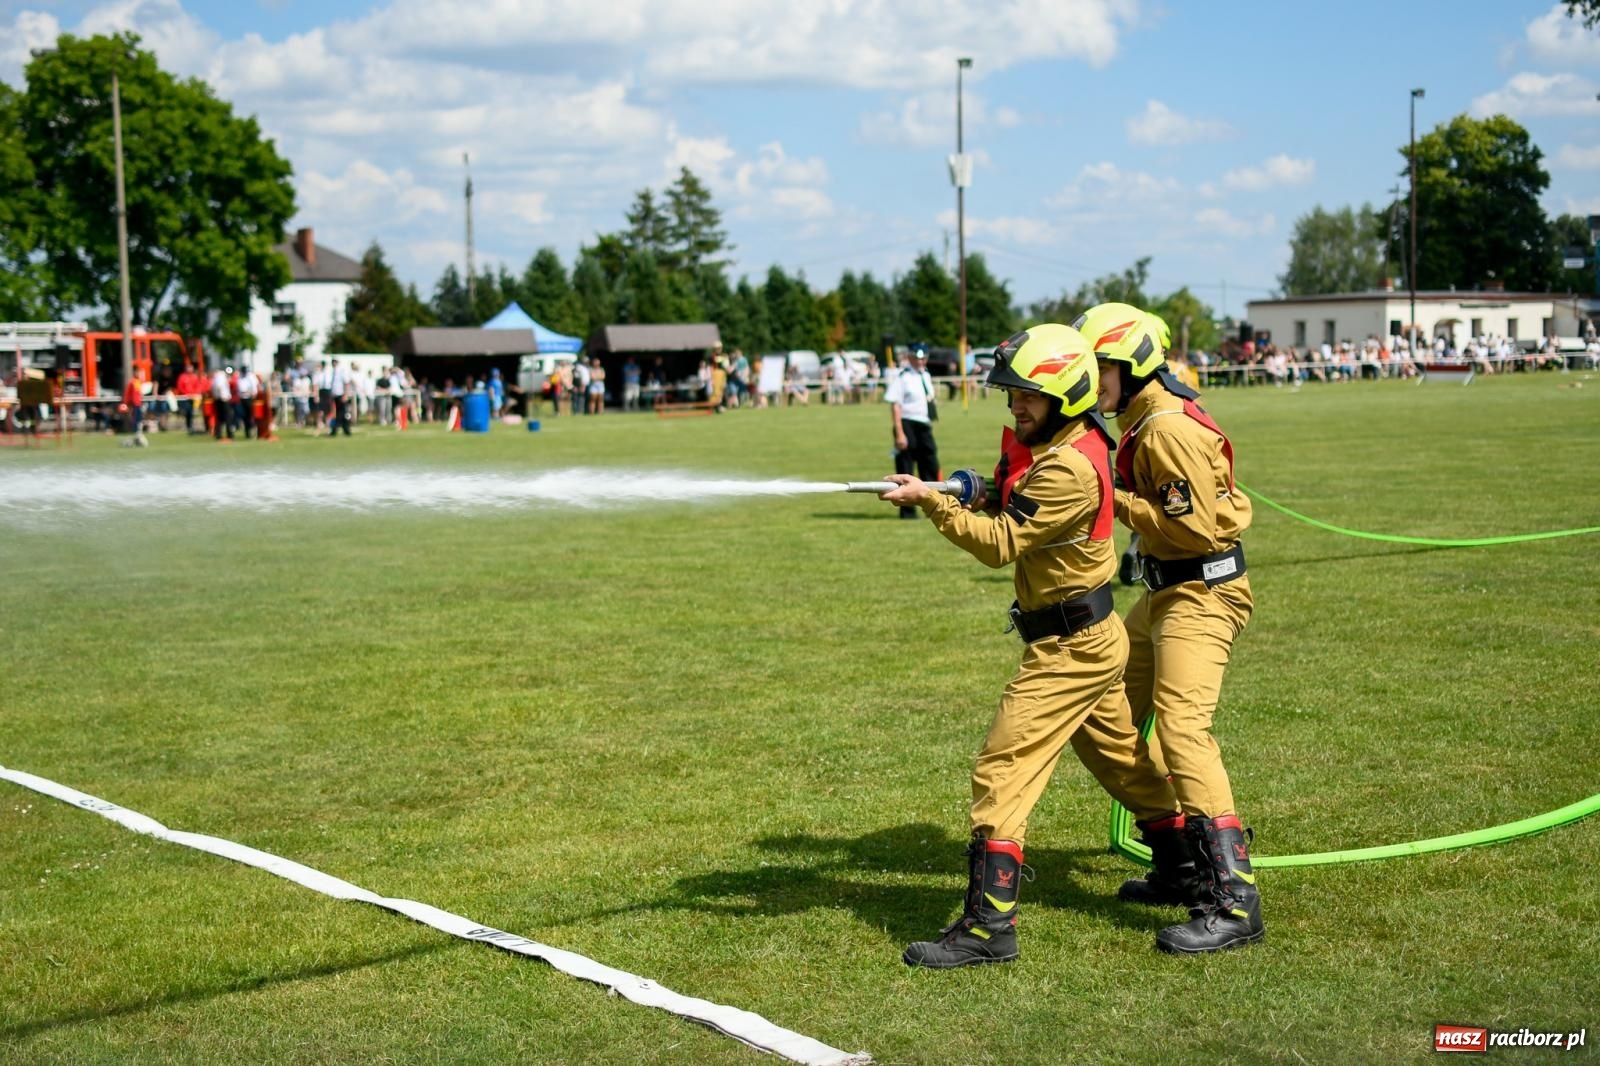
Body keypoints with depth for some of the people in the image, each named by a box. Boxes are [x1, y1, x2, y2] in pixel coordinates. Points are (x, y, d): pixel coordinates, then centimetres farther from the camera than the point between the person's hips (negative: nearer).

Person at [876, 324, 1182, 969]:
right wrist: (980, 492, -4)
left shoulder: (1070, 468, -23)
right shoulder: (1044, 444, 8)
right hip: (1092, 640, 11)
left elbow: (1001, 544, -25)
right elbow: (1007, 514, 15)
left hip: (1069, 648, -11)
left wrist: (929, 499, -30)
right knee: (1123, 762, 25)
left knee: (1002, 772, -11)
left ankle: (989, 926, -10)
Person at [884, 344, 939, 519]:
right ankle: (907, 510, 4)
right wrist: (900, 433, -20)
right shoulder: (901, 375, -11)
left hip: (924, 426, 8)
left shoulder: (925, 375, 14)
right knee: (905, 471, -2)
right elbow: (895, 405, -15)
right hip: (907, 425, -8)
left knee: (931, 468, 10)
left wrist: (930, 424, 18)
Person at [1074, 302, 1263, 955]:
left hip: (1200, 594, -11)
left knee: (1182, 729, -20)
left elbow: (1195, 527, -22)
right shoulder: (1143, 421, 12)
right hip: (1165, 591, 11)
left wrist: (1116, 501, -17)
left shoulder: (1169, 429, -20)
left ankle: (1234, 902, -22)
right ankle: (1180, 867, 23)